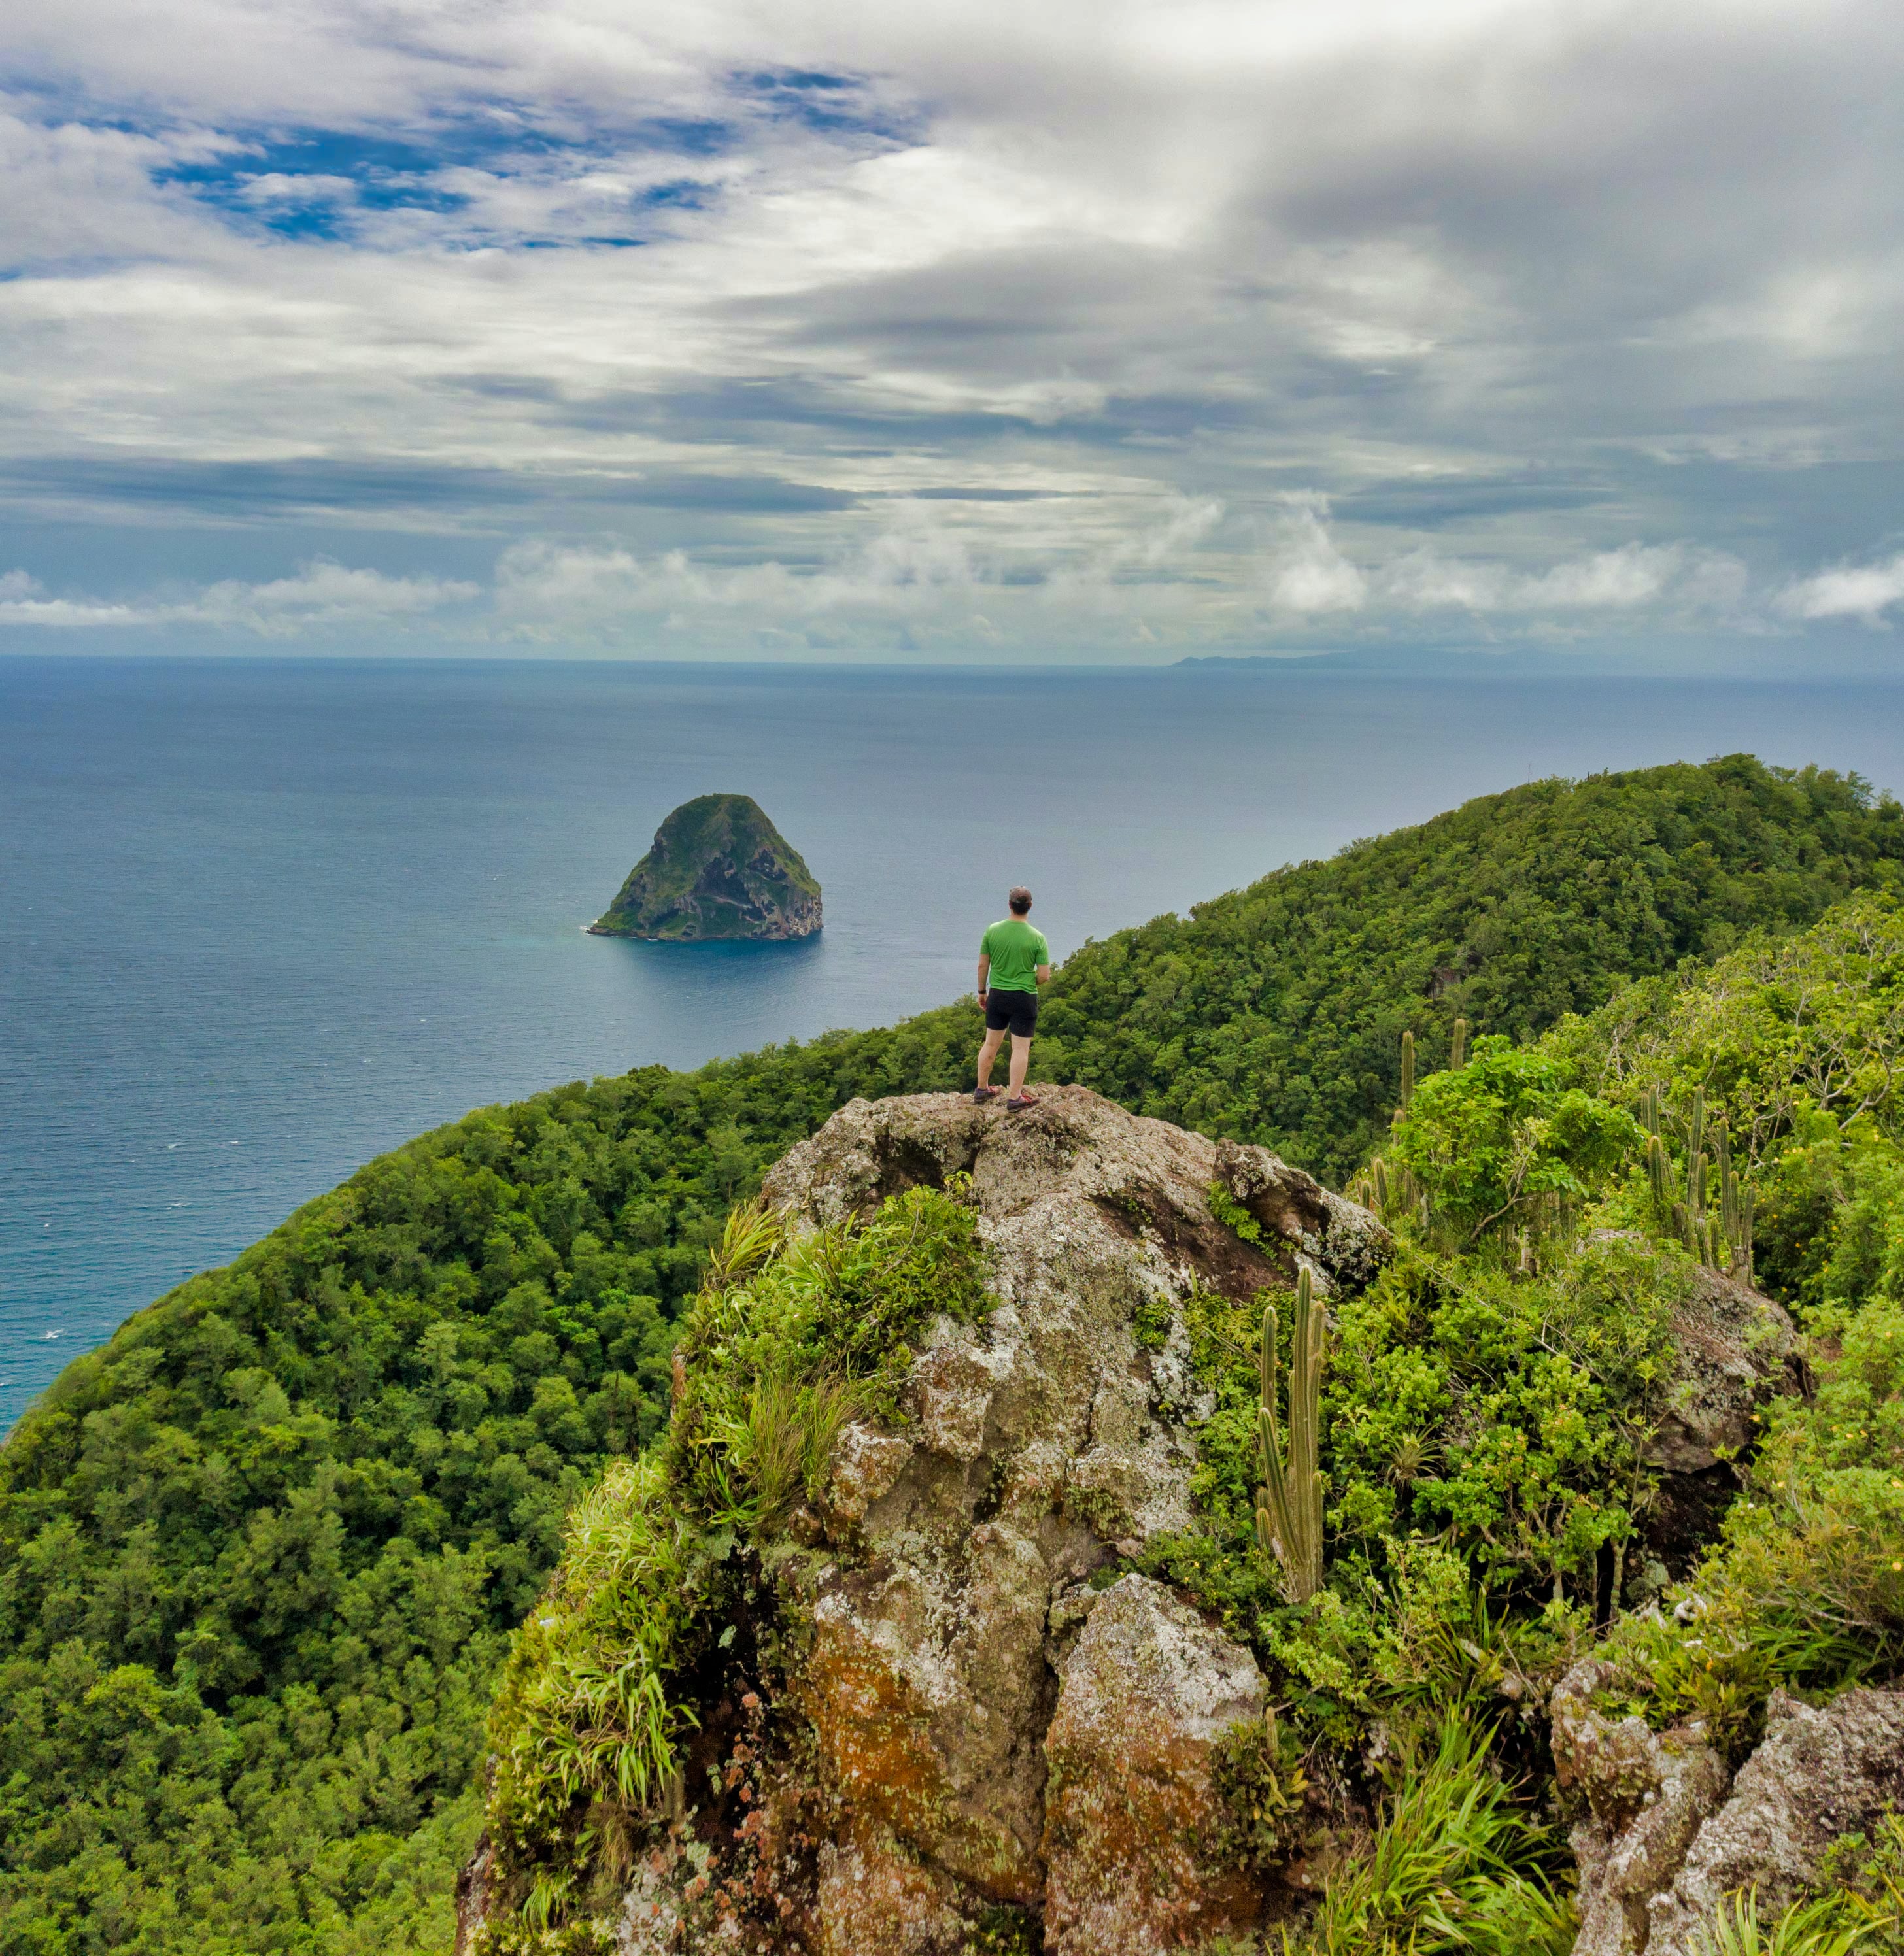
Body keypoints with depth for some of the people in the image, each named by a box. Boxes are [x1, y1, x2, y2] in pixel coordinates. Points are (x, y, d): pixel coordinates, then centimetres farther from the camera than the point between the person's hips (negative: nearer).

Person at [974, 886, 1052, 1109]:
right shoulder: (1037, 938, -13)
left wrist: (982, 991, 14)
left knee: (991, 1044, 16)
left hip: (997, 996, 3)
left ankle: (982, 1090, 27)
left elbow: (982, 966, 0)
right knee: (1020, 1049, 5)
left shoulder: (992, 931, -7)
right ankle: (1015, 1097, 9)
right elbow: (1044, 977, -12)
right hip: (1024, 999, -3)